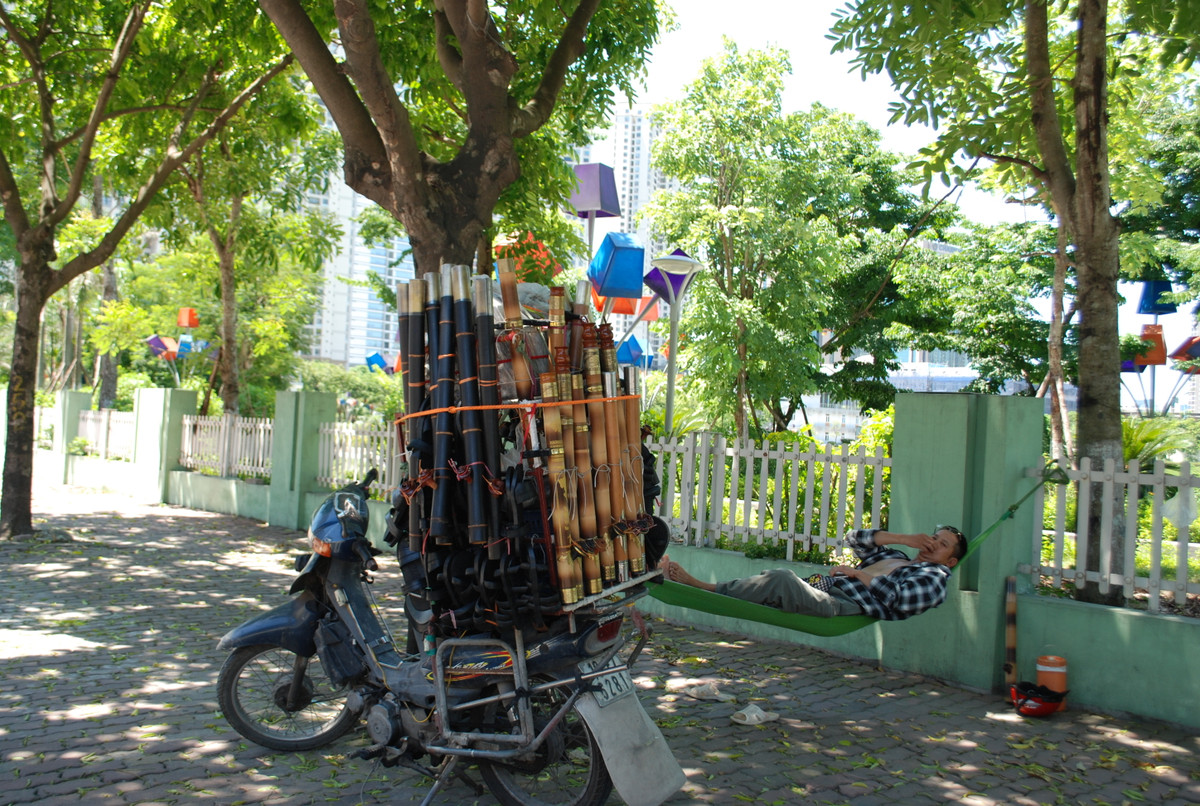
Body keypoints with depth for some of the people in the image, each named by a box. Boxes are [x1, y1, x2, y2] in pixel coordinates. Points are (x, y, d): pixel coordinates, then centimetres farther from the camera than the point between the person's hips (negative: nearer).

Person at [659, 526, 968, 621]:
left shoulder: (935, 577, 9)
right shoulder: (893, 557, 33)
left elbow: (903, 598, -12)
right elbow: (855, 538, 27)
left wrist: (860, 575, -5)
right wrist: (903, 538, 20)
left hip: (845, 605, -9)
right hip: (820, 586, 9)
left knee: (780, 579, -31)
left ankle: (706, 588, -24)